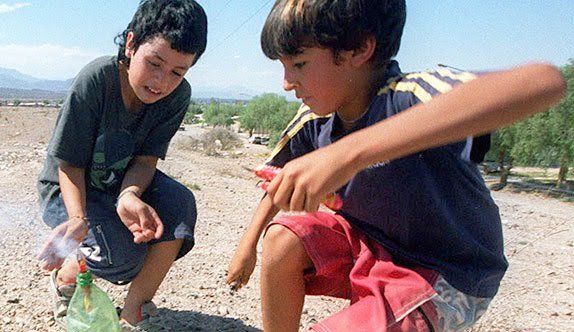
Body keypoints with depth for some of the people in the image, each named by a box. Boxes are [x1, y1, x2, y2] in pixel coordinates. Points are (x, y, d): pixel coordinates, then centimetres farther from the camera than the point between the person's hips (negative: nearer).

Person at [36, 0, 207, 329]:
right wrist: (78, 218, -39)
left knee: (180, 204, -26)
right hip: (70, 187, -3)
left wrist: (129, 196, -38)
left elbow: (146, 159, -16)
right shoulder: (95, 79, -27)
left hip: (126, 182, 4)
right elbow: (70, 164, -21)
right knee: (123, 255, -26)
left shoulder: (178, 95, -17)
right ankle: (65, 276, 13)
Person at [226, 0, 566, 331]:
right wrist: (249, 244, 9)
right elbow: (281, 178, 11)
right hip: (371, 244, 6)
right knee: (282, 238, -13)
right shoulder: (314, 121, -10)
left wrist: (349, 151, -57)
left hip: (447, 278, -6)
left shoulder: (408, 96, -32)